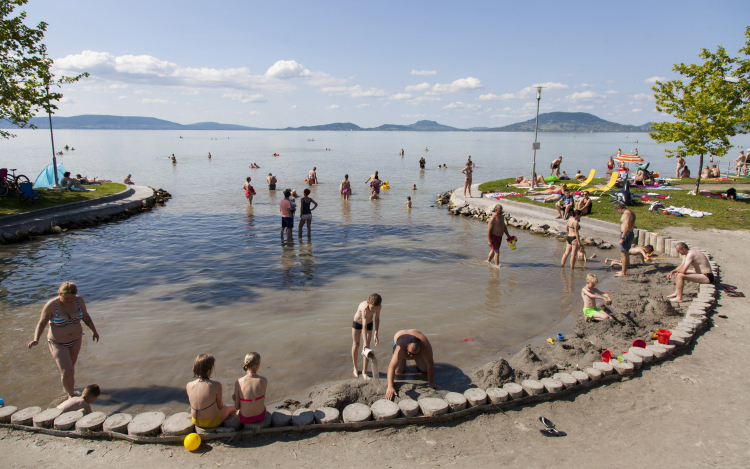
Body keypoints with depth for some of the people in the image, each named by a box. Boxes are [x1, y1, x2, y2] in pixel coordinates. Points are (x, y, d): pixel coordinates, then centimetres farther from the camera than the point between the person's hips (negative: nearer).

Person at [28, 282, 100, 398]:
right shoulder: (51, 306, -23)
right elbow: (41, 324, -12)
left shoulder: (79, 300, -13)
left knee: (71, 366, 20)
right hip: (58, 344, -4)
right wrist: (36, 339, -26)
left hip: (76, 340, 4)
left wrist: (94, 330, 6)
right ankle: (71, 395, 16)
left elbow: (85, 316, 3)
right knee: (67, 371, -8)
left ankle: (66, 386, 48)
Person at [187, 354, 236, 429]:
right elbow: (220, 405, -13)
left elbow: (191, 402, 3)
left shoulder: (189, 386, -15)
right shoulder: (216, 385, -27)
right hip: (212, 423, -5)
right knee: (232, 408, 26)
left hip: (196, 422, 5)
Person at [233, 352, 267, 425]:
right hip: (260, 416, 0)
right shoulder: (264, 381, -18)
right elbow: (263, 397, 0)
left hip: (245, 419, 0)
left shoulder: (238, 383, -20)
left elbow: (237, 407, -9)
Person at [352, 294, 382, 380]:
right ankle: (355, 368, 29)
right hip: (357, 323, -3)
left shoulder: (379, 306, -29)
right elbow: (364, 327, -51)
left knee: (367, 347, -4)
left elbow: (377, 319, -8)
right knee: (356, 345, 8)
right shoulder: (364, 308, -44)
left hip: (369, 324, 3)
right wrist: (365, 343, -57)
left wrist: (376, 334, -15)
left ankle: (364, 372, 4)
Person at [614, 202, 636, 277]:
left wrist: (622, 238, -24)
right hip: (630, 233, 11)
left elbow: (627, 227, -25)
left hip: (626, 234, -11)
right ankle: (625, 271, 25)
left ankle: (623, 273, -4)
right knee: (626, 254, 17)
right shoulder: (630, 212, 15)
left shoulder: (626, 214, -17)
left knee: (623, 254, -7)